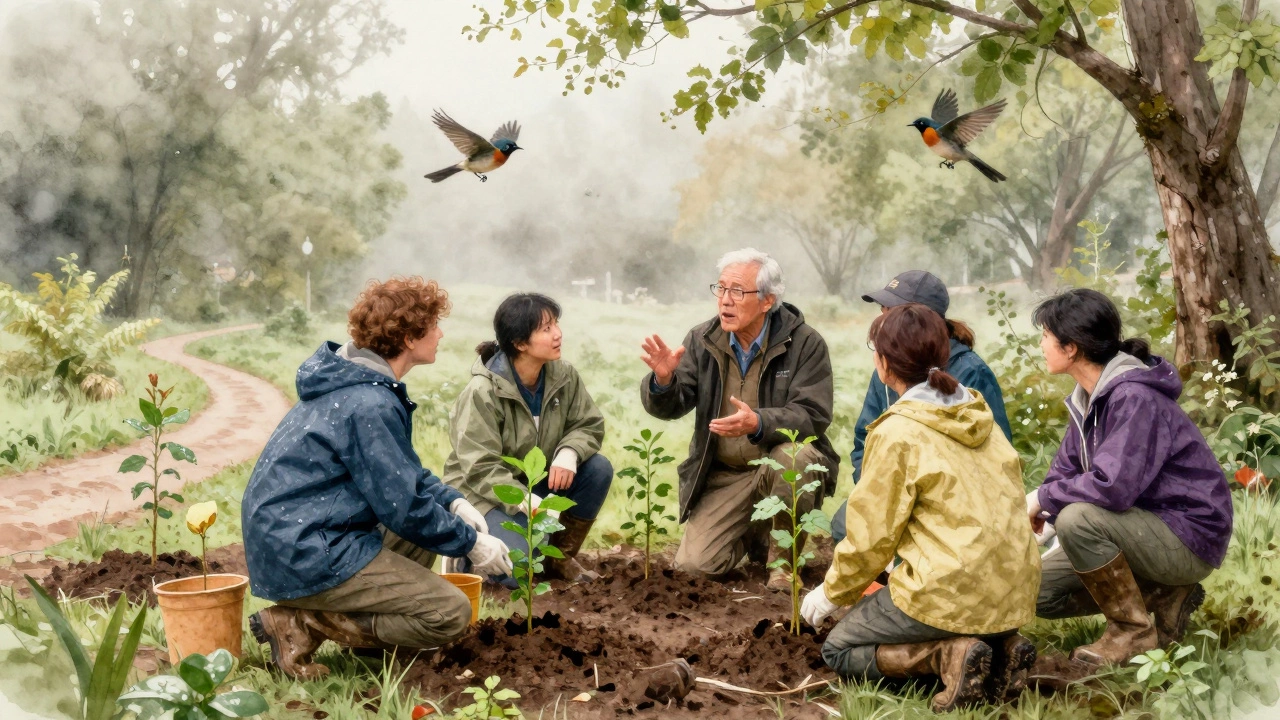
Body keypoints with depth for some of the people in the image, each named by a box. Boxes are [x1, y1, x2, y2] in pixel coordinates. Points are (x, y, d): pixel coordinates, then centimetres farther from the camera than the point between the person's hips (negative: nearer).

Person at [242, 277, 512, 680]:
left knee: (437, 514, 19)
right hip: (305, 556, -10)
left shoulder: (354, 382, 10)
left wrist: (452, 501, 7)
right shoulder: (370, 405, -21)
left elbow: (404, 471, 21)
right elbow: (403, 506, -18)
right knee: (451, 614, -10)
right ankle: (300, 624, -8)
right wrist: (471, 544, -5)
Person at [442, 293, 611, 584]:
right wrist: (525, 502, -40)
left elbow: (589, 425, -1)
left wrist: (569, 453, -25)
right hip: (483, 494, -6)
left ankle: (560, 557, 1)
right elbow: (481, 469, -26)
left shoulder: (563, 376, -6)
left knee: (599, 469, -17)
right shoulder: (482, 393, -24)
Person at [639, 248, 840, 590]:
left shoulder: (805, 343, -12)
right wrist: (663, 380, -29)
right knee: (695, 563, -11)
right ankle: (752, 533, 24)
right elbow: (669, 407, -4)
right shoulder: (701, 340, -2)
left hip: (782, 467, -3)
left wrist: (758, 423, -41)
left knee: (794, 456, -38)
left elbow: (813, 416, -21)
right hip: (722, 474, 3)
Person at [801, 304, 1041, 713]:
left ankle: (949, 655, -9)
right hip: (1014, 591, 7)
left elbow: (871, 534, -9)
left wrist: (832, 593, 8)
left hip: (952, 591, -7)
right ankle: (998, 646, 6)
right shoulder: (977, 416, 9)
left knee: (839, 651, 14)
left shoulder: (897, 433, -12)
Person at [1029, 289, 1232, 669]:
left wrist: (1043, 499, -21)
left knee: (1077, 519, -33)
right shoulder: (1089, 398, 4)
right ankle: (1165, 595, 11)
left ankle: (1134, 631, -12)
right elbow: (1065, 471, 7)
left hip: (1189, 539, -9)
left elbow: (1113, 487, -35)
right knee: (1040, 591, 4)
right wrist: (1033, 510, -14)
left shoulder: (1134, 398, -26)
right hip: (1145, 530, 9)